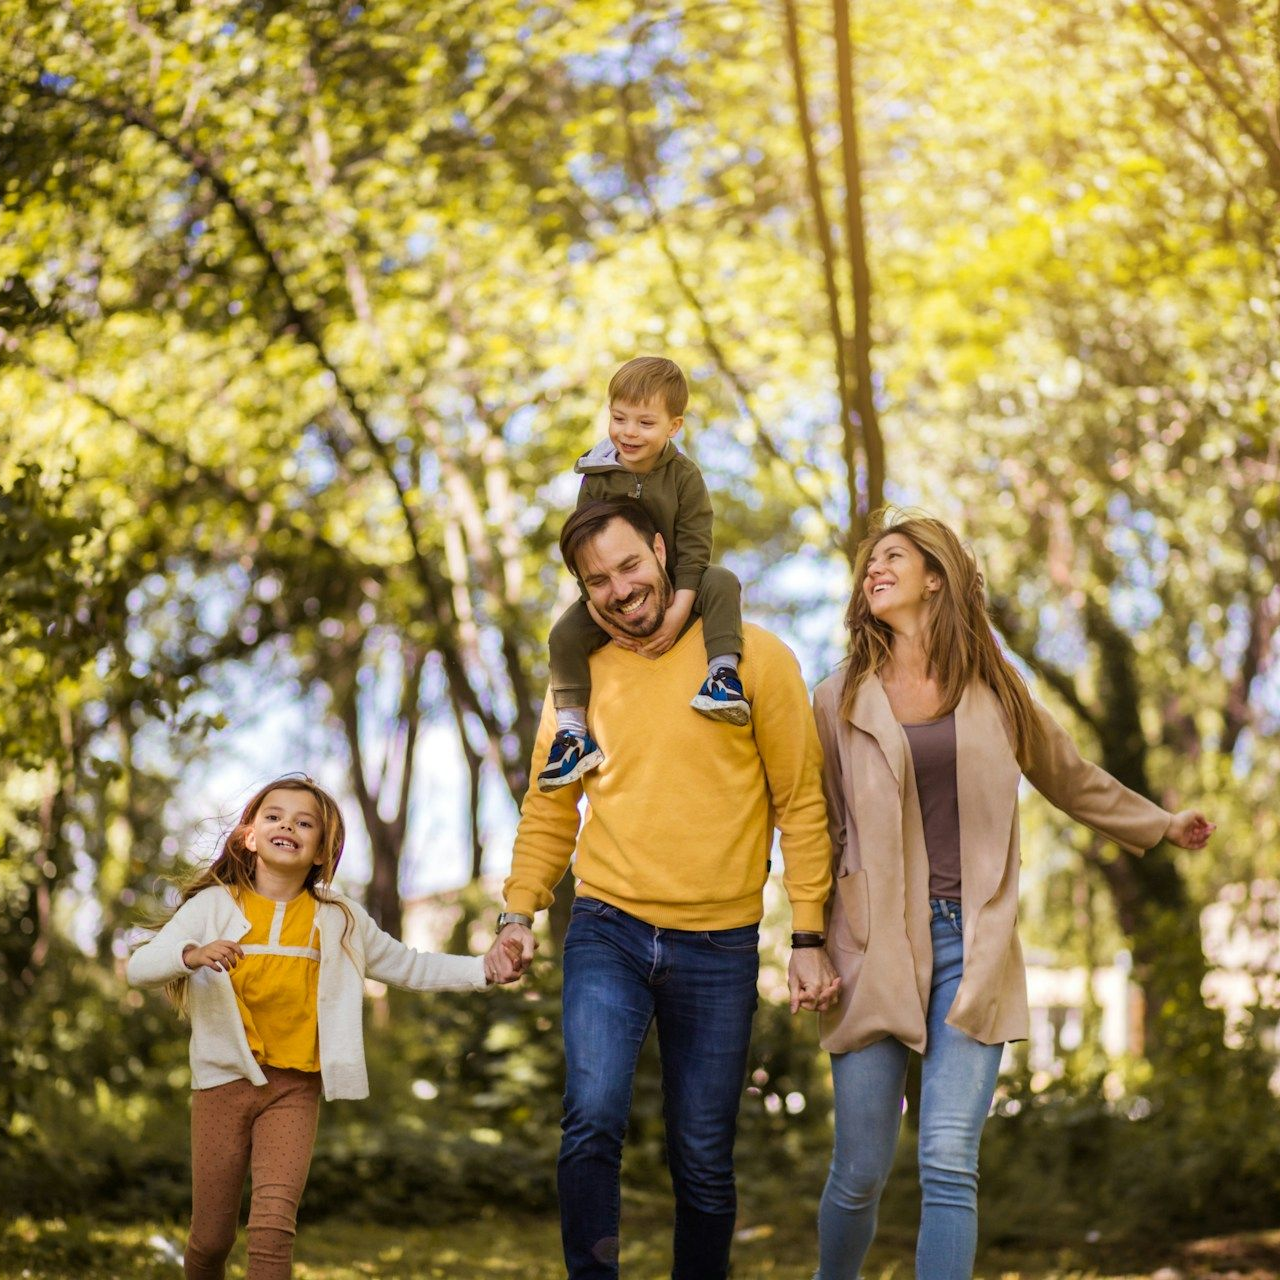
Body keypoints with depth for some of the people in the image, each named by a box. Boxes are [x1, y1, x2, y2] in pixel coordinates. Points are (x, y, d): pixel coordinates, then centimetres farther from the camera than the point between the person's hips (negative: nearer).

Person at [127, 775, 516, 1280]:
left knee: (274, 1221, -17)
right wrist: (191, 954, -31)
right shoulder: (212, 906, -2)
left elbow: (409, 966, 15)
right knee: (211, 1237, 6)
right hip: (224, 1081, 0)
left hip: (295, 1088, 1)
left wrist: (482, 968, 2)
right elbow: (138, 968, -11)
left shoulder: (339, 921, 6)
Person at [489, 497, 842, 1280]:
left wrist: (810, 937, -5)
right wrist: (519, 912, 0)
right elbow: (549, 811, 14)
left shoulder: (755, 658, -3)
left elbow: (801, 804, -1)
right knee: (592, 1123, -17)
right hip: (607, 933, 1)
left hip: (720, 948, -1)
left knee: (705, 1162, 7)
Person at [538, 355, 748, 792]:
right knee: (564, 635, -22)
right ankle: (572, 731, -15)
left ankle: (723, 673, -32)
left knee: (722, 583, -30)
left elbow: (693, 549, -14)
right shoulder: (597, 478, -8)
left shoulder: (684, 476, -11)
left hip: (675, 586, -1)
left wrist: (678, 611, -26)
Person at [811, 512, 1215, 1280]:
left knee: (950, 1165, -12)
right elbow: (818, 832, 9)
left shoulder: (992, 689, 9)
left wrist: (1161, 824, 35)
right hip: (877, 948, 0)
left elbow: (1070, 776, 26)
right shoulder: (842, 700, 6)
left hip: (972, 946, 1)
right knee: (861, 1173, 2)